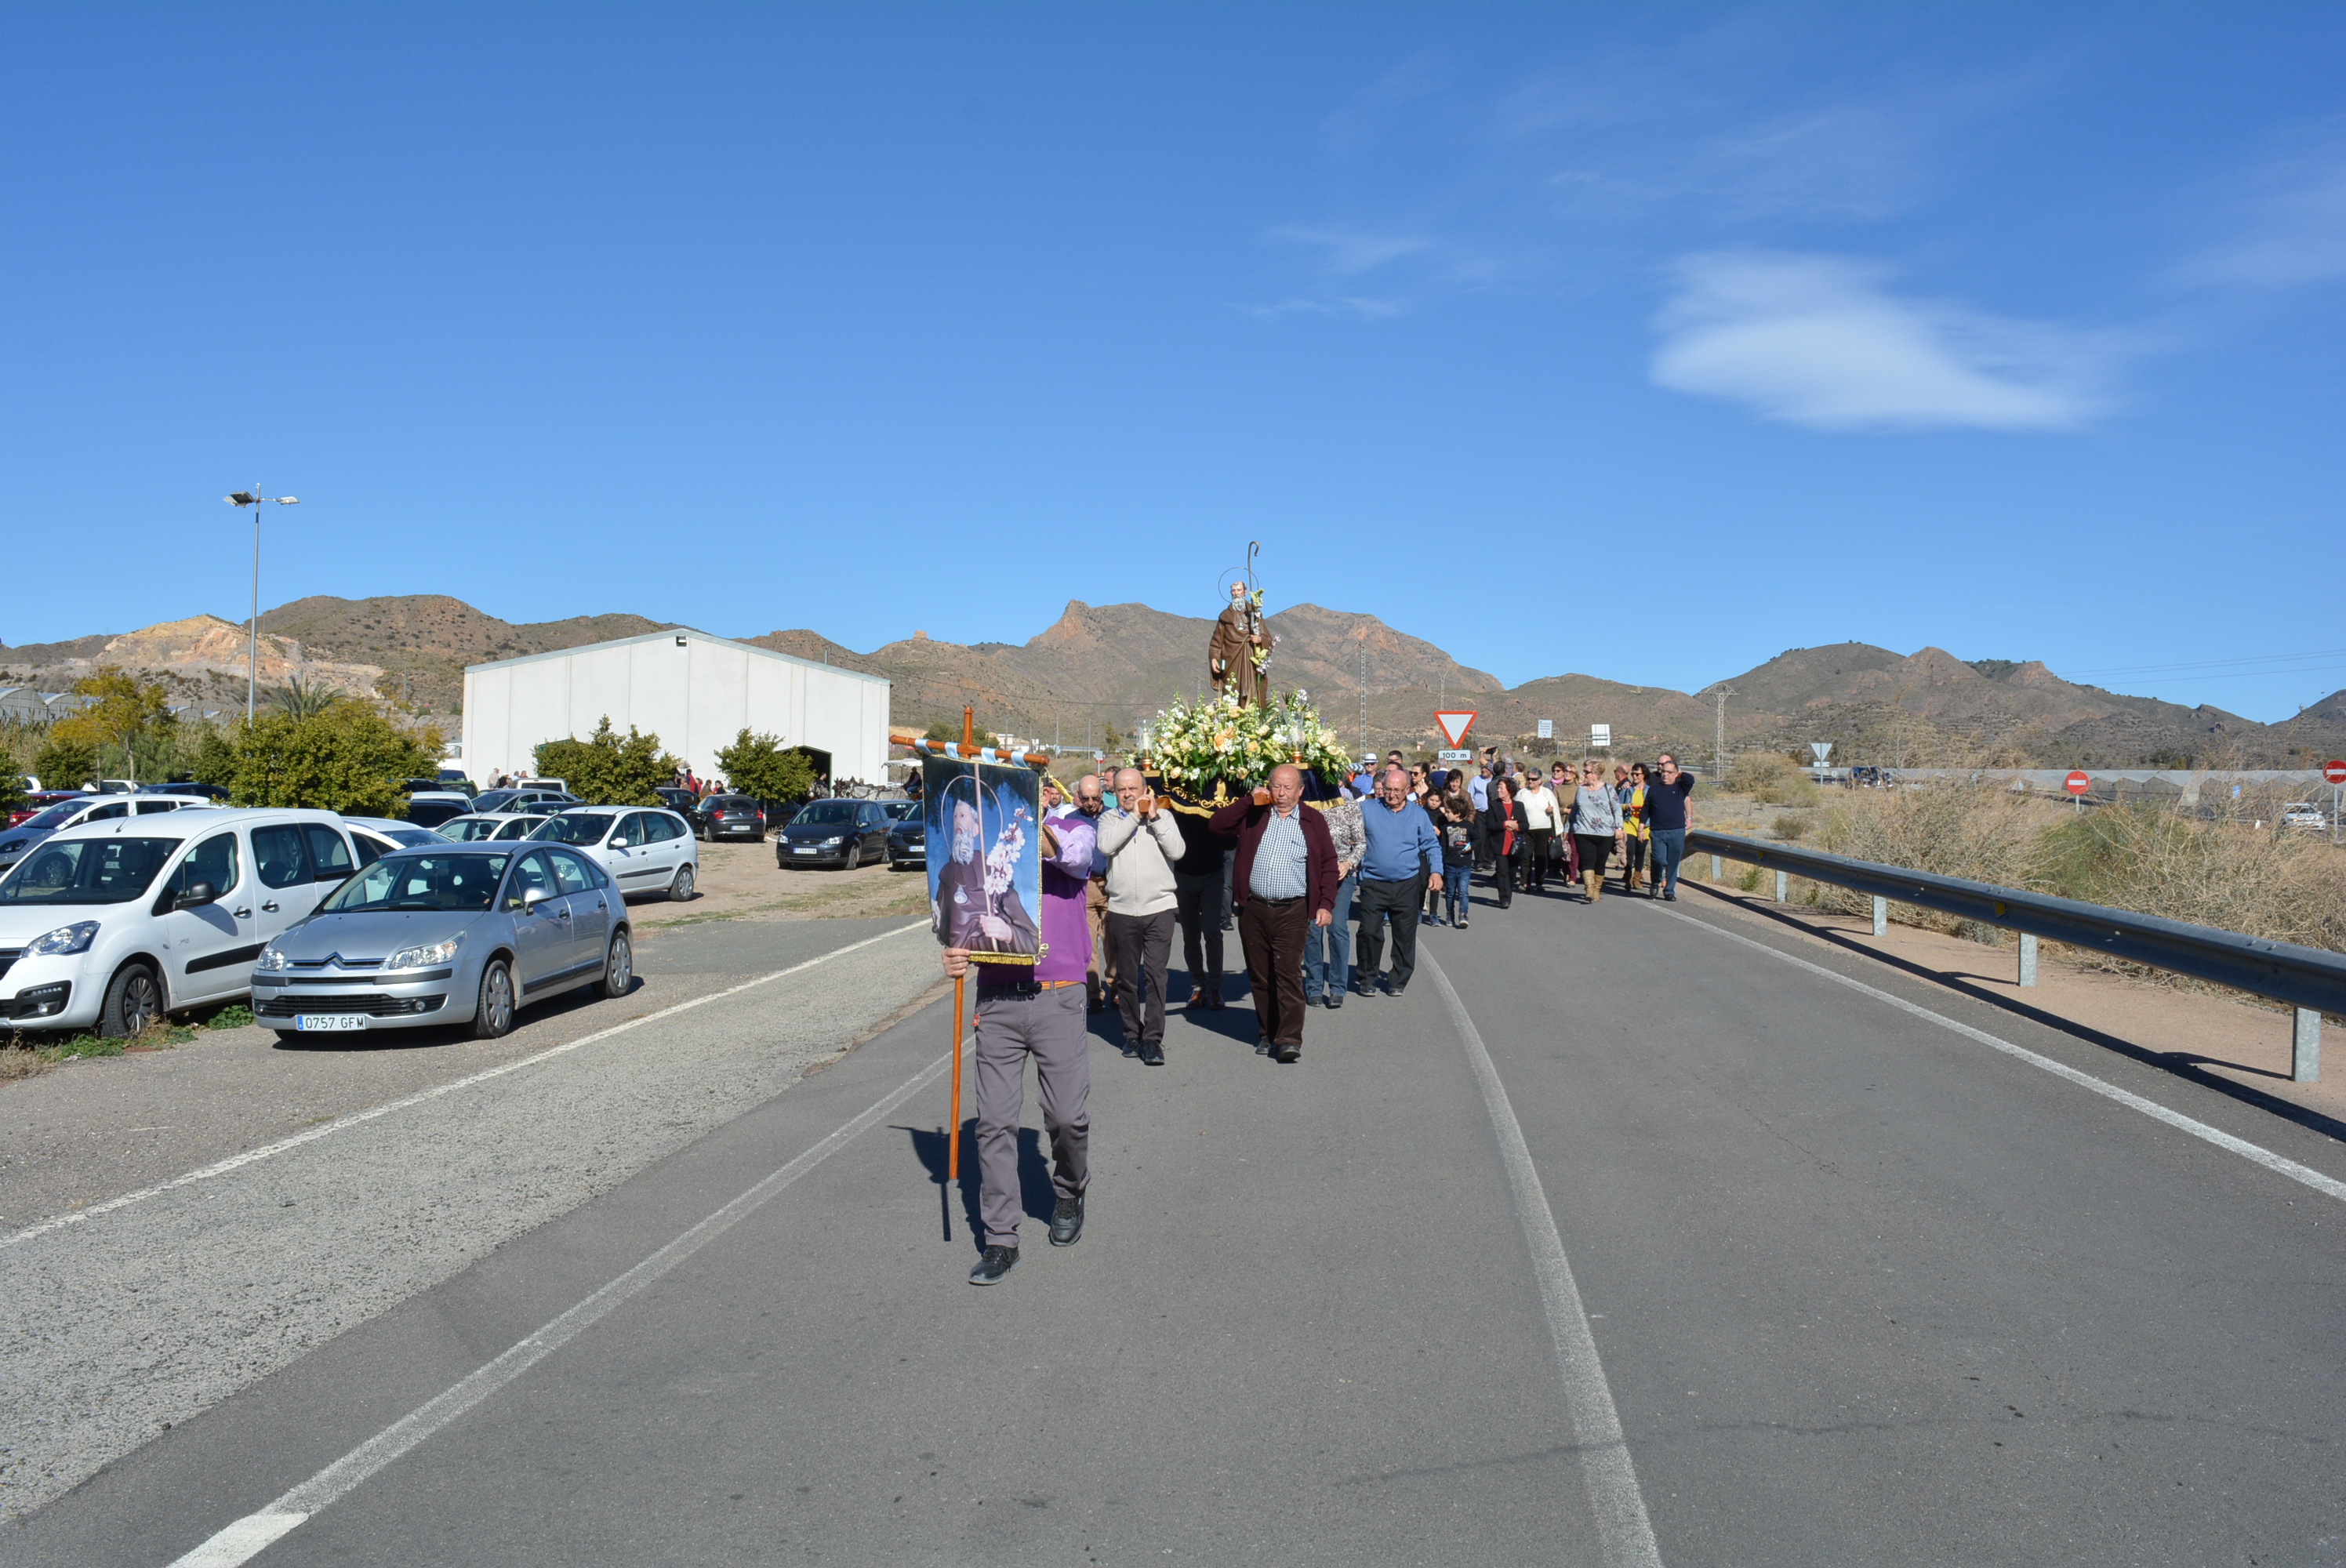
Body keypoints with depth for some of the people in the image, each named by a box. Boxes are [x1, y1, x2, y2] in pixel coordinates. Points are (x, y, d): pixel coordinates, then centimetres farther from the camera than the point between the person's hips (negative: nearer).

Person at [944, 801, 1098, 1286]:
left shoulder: (1074, 830, 6)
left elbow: (1074, 856, -19)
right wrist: (956, 955, -5)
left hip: (1057, 999, -2)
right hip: (996, 1003, 2)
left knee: (1068, 1117, 0)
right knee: (995, 1123, 0)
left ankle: (1069, 1194, 30)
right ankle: (1000, 1239, 8)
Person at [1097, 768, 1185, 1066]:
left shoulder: (1163, 816, 7)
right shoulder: (1110, 819, 9)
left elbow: (1177, 851, -7)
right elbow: (1106, 846, -12)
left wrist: (1154, 817, -6)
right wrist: (1134, 816, -8)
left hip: (1159, 908, -1)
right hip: (1121, 910, 1)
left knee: (1156, 974, -8)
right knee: (1126, 978, 9)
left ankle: (1153, 1039, -5)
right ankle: (1132, 1034, 21)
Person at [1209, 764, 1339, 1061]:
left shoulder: (1312, 821, 6)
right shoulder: (1253, 815, 9)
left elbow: (1329, 864, 6)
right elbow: (1216, 824, 1)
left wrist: (1326, 904, -3)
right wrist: (1249, 801, -5)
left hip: (1292, 912, -2)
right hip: (1253, 910, 3)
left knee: (1288, 974, -10)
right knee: (1259, 976, 9)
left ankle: (1290, 1039, -8)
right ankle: (1267, 1033, 21)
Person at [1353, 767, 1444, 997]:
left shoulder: (1418, 814, 8)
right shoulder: (1367, 810, 4)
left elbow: (1431, 845, 12)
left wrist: (1436, 871, -3)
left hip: (1406, 885, 1)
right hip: (1373, 883, -1)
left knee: (1405, 936, 5)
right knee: (1369, 933, -5)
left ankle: (1398, 981, 19)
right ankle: (1368, 979, 12)